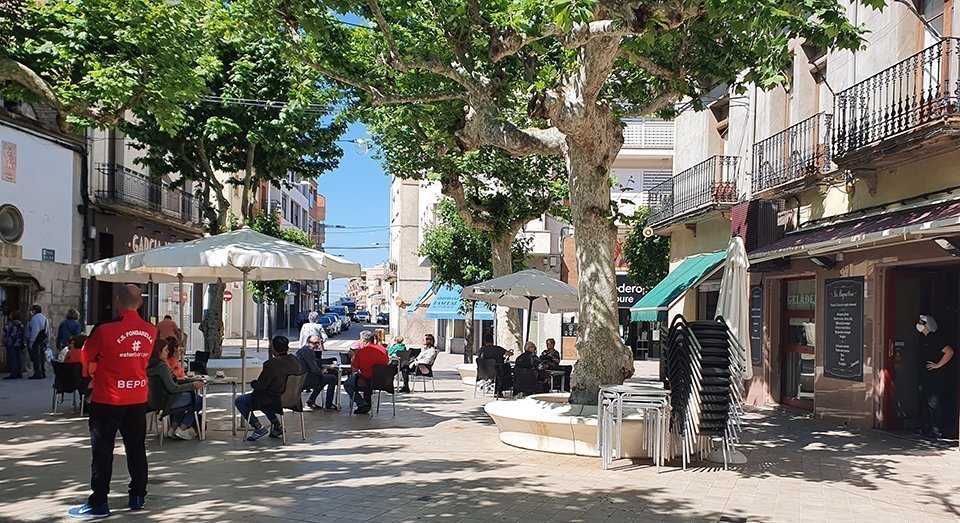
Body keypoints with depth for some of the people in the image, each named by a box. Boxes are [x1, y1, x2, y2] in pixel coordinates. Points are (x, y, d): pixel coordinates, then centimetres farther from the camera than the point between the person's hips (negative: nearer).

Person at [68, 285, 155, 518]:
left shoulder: (105, 329, -17)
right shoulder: (151, 331, -2)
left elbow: (87, 357, -2)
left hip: (107, 400, -4)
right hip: (138, 399, 4)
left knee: (103, 451, 4)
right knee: (136, 448, 13)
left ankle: (98, 503, 8)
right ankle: (138, 496, 21)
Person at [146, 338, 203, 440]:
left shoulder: (149, 364, 2)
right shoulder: (162, 366, -24)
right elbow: (172, 388, -24)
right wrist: (193, 385, -18)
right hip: (167, 401, -9)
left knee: (189, 394, 32)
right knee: (199, 400, 3)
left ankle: (172, 429, 26)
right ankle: (181, 430, 9)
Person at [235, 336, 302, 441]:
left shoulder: (271, 364, -25)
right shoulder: (295, 360, -2)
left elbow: (260, 385, -18)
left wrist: (253, 383, 4)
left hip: (274, 401, -8)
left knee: (239, 401, 9)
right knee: (262, 398, 36)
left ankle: (258, 427, 1)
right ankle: (277, 425, 27)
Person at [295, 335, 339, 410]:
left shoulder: (303, 349, 15)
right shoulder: (308, 351, -18)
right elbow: (314, 369, -21)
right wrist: (322, 372, -3)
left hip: (301, 378, 11)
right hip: (305, 379, -11)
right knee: (332, 378, -8)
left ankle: (310, 401, 25)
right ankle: (328, 405, 1)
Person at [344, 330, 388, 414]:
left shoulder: (360, 351, -13)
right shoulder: (383, 350, -1)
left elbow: (354, 369, -6)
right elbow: (387, 363, 16)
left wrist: (353, 357, 11)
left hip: (366, 383, -6)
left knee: (347, 384, 21)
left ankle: (362, 404, 6)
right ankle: (367, 403, 35)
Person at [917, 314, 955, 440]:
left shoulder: (935, 338, -16)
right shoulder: (923, 338, 12)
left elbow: (949, 352, -23)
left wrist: (938, 365, -19)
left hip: (935, 376, -10)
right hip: (925, 376, 10)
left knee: (933, 403, -7)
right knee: (924, 402, 13)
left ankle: (936, 432, -2)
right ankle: (925, 428, 21)